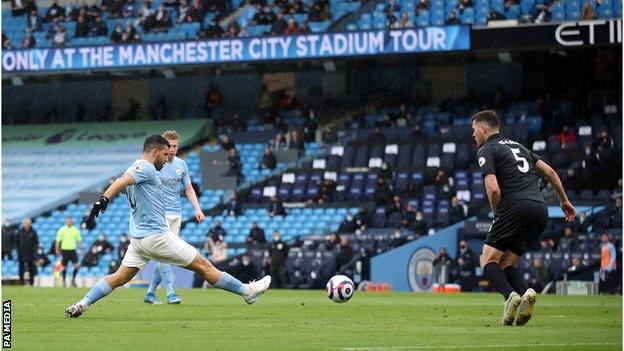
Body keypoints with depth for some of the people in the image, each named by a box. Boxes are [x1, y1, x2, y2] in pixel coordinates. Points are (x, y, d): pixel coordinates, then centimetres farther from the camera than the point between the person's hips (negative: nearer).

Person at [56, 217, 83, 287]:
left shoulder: (75, 230, 5)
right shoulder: (62, 230, -1)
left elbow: (79, 240, 10)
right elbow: (58, 241, 1)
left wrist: (81, 249, 4)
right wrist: (57, 250, -4)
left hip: (73, 250, 1)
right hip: (64, 250, -1)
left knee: (77, 265, -12)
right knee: (64, 267, 3)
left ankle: (73, 280, 3)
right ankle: (63, 281, 15)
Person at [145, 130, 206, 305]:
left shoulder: (181, 164, 10)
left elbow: (188, 189, 18)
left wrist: (197, 209, 7)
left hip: (176, 215, 5)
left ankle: (150, 293, 12)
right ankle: (170, 293, -17)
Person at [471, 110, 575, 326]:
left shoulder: (486, 151, 3)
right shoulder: (517, 146, 27)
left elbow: (493, 189, -10)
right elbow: (549, 172, 23)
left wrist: (497, 215, 7)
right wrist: (564, 200, 31)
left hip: (516, 207, -7)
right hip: (541, 209, 7)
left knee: (488, 260, -1)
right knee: (505, 263, 13)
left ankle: (510, 295, -28)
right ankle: (525, 292, -15)